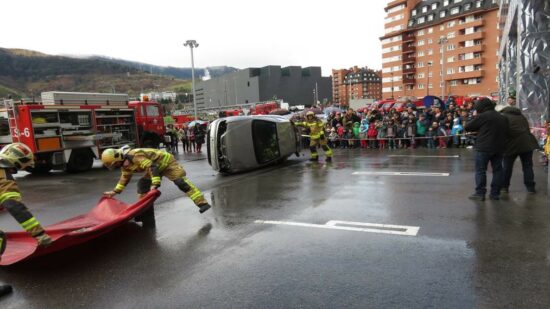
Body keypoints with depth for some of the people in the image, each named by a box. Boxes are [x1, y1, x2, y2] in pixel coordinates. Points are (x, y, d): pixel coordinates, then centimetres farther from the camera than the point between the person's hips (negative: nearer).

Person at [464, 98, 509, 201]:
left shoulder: (482, 116, -9)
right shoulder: (503, 118, 14)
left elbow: (467, 127, -5)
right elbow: (506, 133, 21)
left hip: (484, 147, -6)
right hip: (499, 148, 6)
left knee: (480, 170, 0)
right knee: (497, 169, 11)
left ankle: (480, 193, -1)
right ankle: (495, 193, 14)